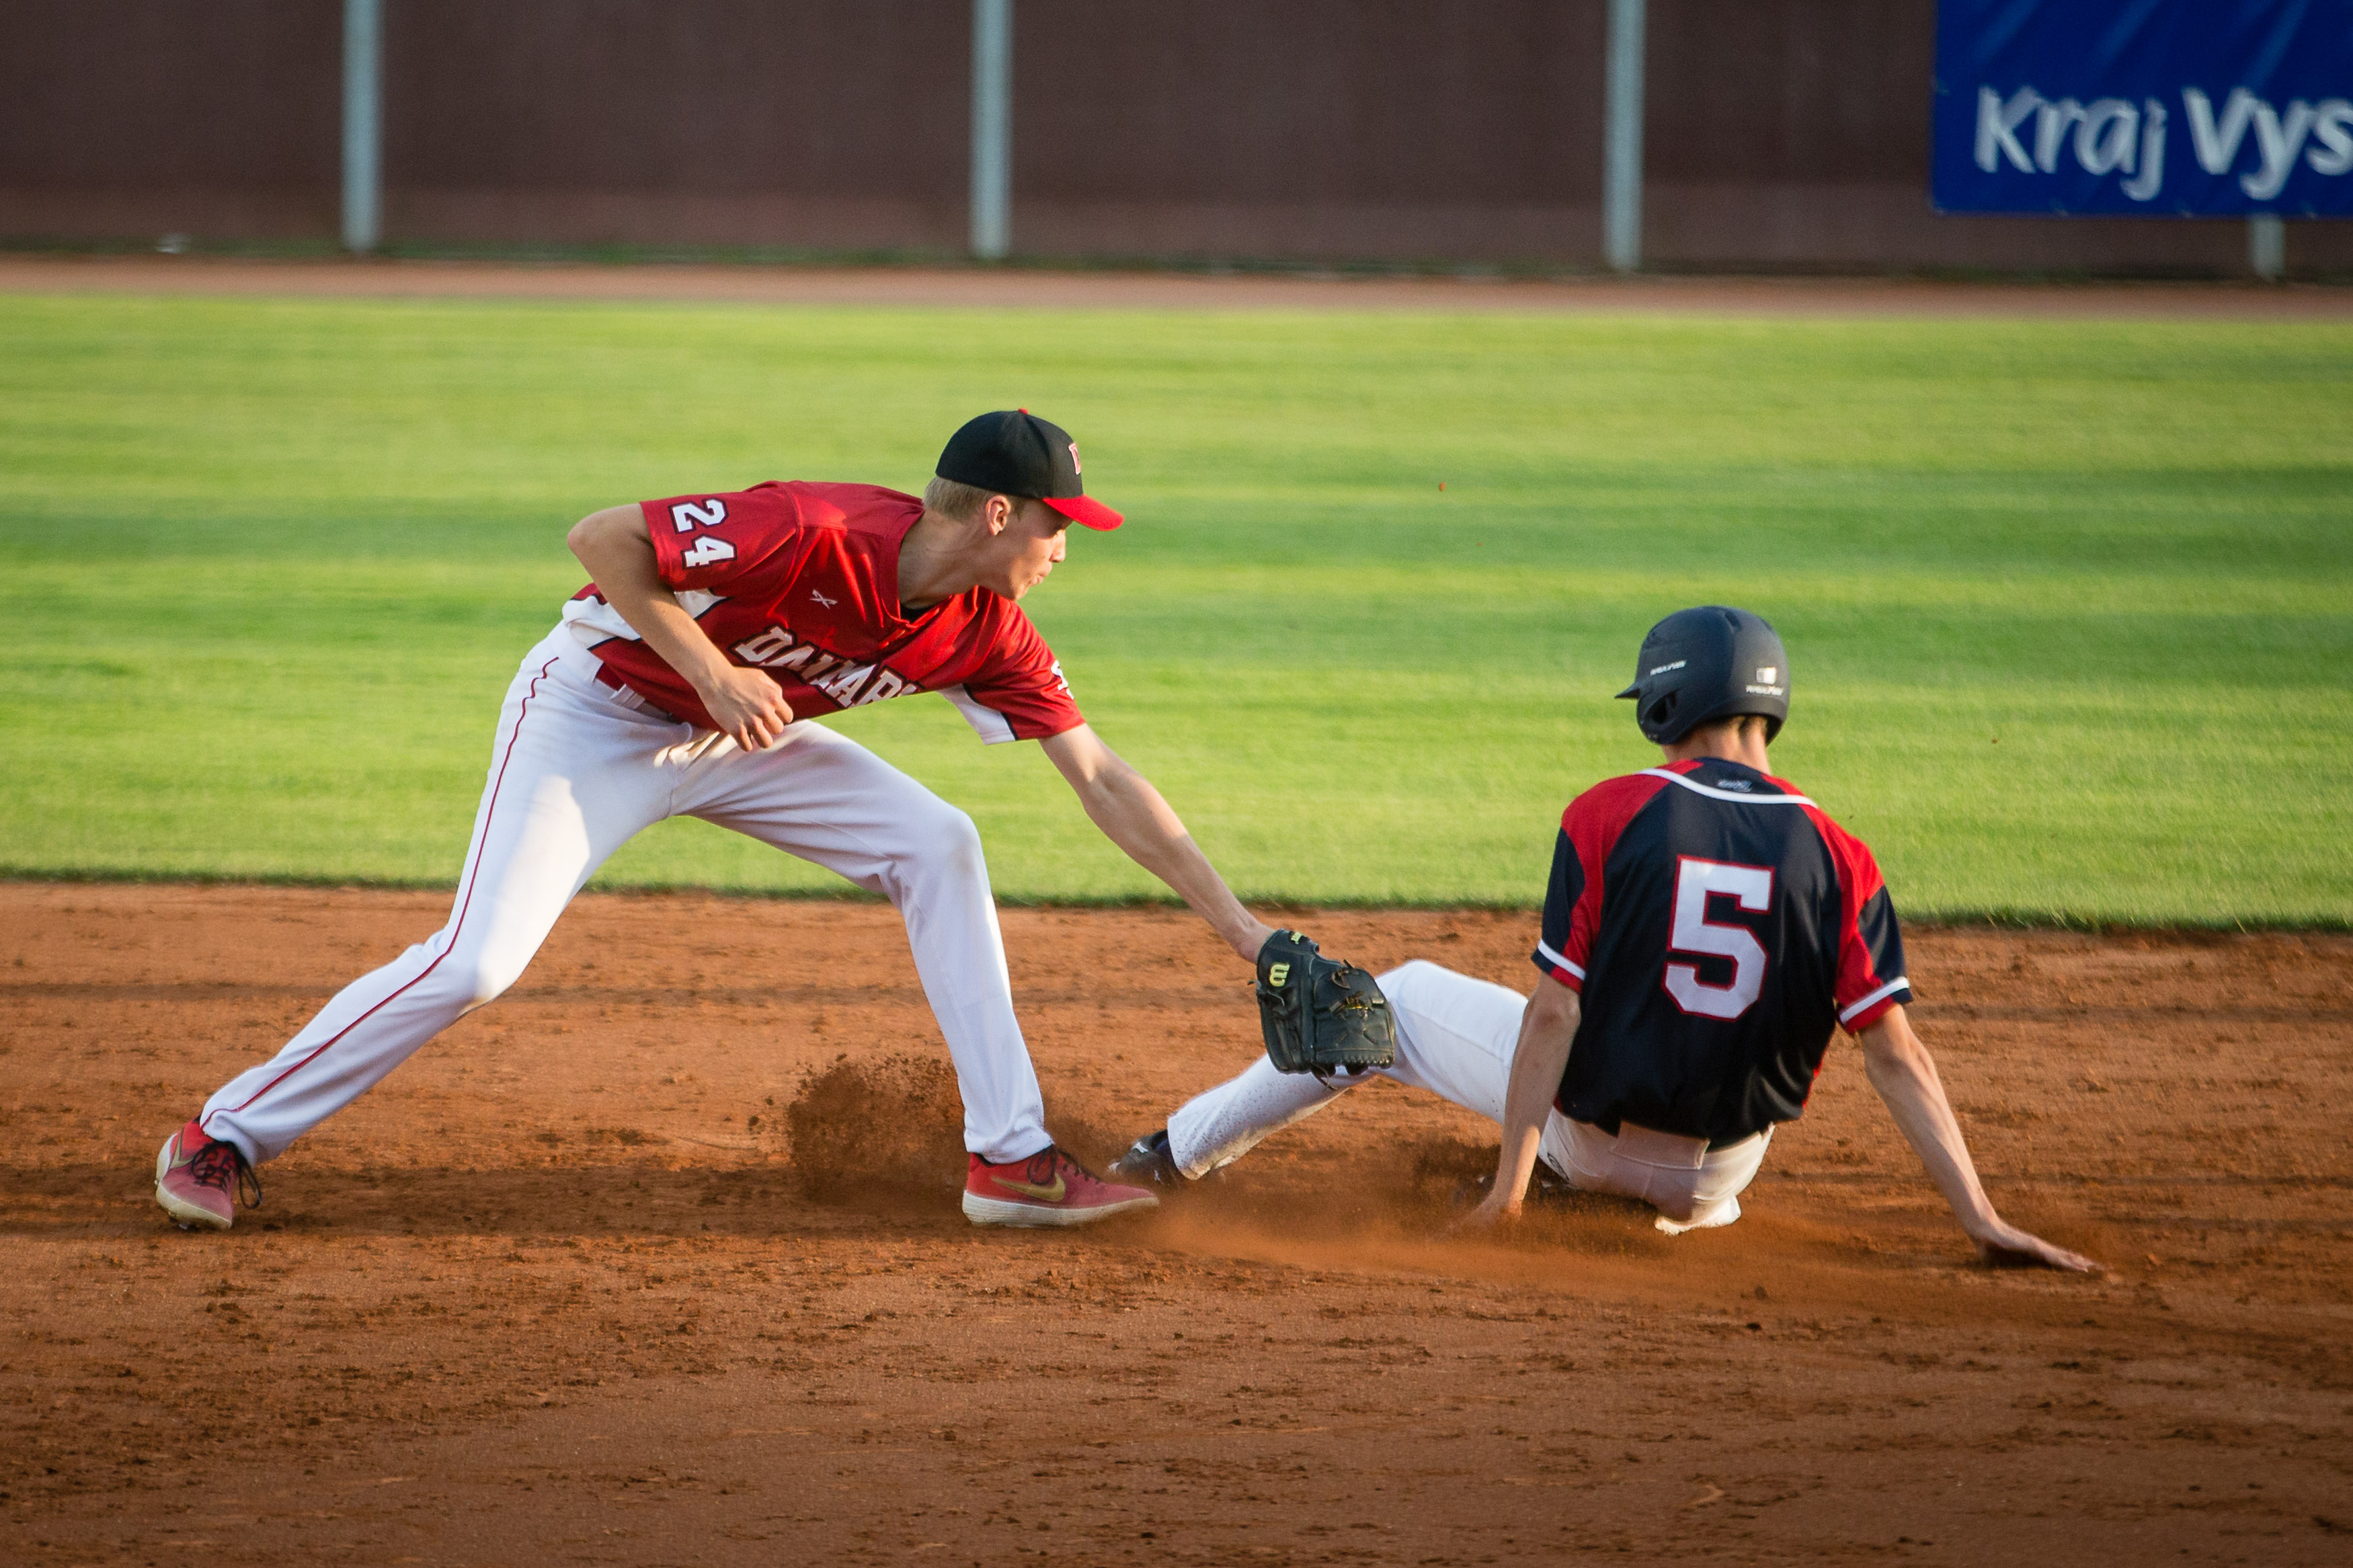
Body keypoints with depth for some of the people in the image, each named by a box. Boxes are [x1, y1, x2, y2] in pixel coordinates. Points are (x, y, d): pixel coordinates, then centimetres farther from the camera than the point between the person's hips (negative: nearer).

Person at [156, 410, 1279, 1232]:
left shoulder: (985, 633, -11)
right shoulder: (817, 536, -33)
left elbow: (1100, 780, -7)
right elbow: (600, 540, -30)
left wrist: (1242, 930, -9)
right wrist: (713, 674, -30)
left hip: (734, 735, 7)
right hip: (595, 709, -7)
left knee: (935, 847, -7)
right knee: (478, 961, -18)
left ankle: (1011, 1160, -4)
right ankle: (224, 1137, -5)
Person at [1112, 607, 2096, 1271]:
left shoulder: (1608, 816, -13)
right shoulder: (1836, 858, -9)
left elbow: (1553, 1014, -16)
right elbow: (1897, 1056, -14)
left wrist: (1512, 1173, -15)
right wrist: (1981, 1220, -15)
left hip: (1587, 1128, -2)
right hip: (1722, 1165, 2)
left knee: (1402, 999, 23)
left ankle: (1179, 1153, 32)